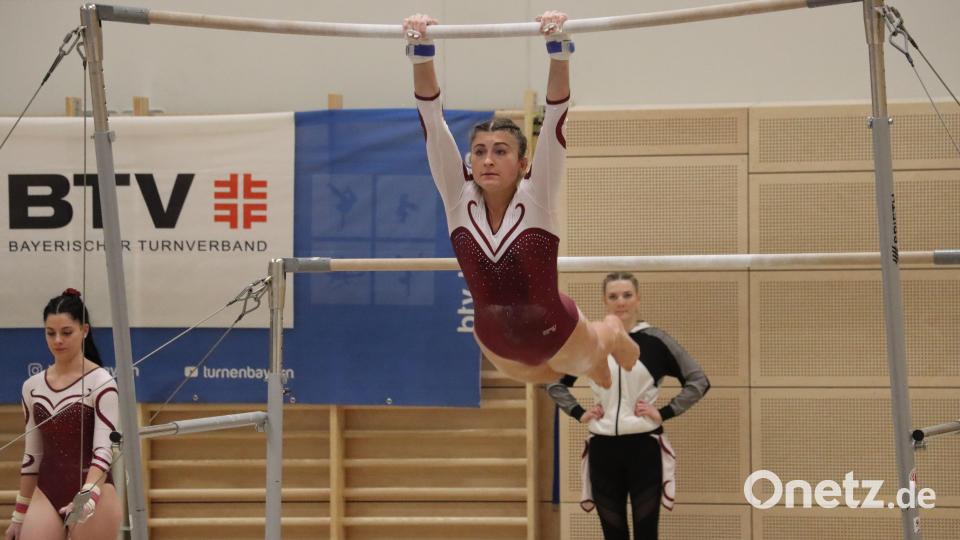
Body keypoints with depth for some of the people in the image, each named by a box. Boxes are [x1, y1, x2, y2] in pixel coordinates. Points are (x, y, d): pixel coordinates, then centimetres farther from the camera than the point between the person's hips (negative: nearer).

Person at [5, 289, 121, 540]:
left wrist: (89, 495, -33)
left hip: (94, 493, -5)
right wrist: (20, 514, 15)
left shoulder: (100, 382, -7)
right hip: (46, 494, 5)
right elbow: (31, 455, 15)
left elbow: (103, 449, -16)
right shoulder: (32, 387, 9)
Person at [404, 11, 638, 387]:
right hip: (496, 342, 3)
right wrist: (421, 51, -38)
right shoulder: (459, 200, -18)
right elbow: (432, 120, -25)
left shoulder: (537, 200, -23)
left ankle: (612, 334, 62)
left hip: (555, 331, -3)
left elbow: (555, 118, -32)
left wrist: (558, 48, -44)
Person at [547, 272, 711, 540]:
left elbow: (698, 381, 0)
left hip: (645, 448, -3)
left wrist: (665, 413, -8)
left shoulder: (655, 340, -2)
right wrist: (578, 413, 4)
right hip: (603, 450, 3)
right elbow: (555, 383, 19)